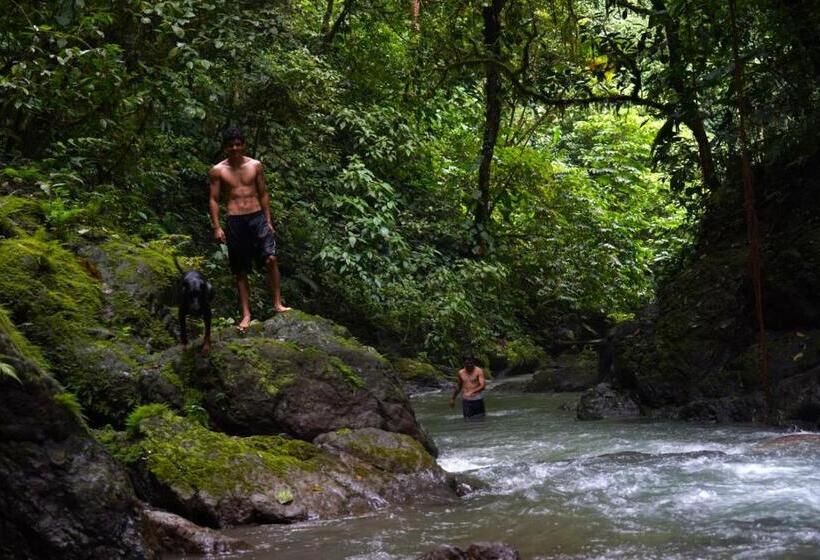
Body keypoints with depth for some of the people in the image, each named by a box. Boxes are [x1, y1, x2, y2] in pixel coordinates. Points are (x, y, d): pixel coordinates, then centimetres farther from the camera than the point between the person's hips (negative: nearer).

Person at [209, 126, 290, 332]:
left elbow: (263, 194, 12)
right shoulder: (218, 171, 2)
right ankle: (246, 315, 9)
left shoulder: (256, 166, 6)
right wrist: (217, 227, -3)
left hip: (257, 217, 1)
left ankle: (277, 304, -7)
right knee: (240, 270, 4)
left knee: (271, 258, -17)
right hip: (235, 222, -1)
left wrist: (268, 220, 8)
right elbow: (214, 199, 5)